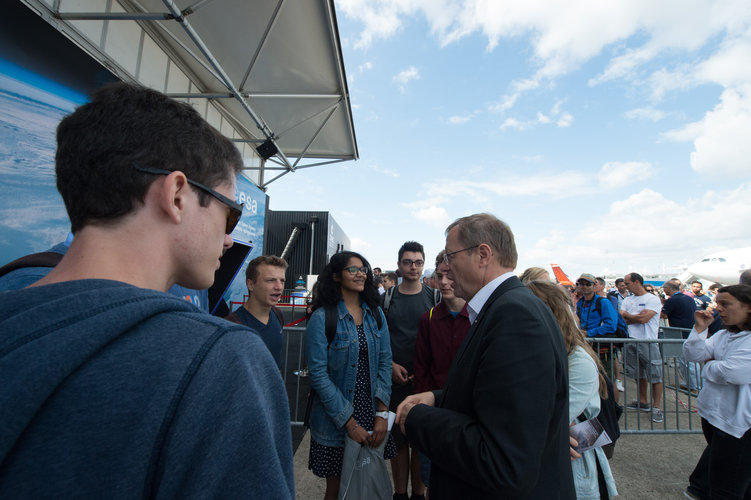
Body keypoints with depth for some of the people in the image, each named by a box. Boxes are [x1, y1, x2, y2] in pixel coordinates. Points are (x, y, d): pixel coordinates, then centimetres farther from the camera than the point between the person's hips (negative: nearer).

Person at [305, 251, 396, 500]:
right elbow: (318, 374, -15)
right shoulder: (321, 318, -13)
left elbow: (385, 361, 0)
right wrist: (349, 422, -15)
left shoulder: (376, 314, 1)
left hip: (373, 415, 4)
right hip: (335, 421, -4)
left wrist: (382, 412, -8)